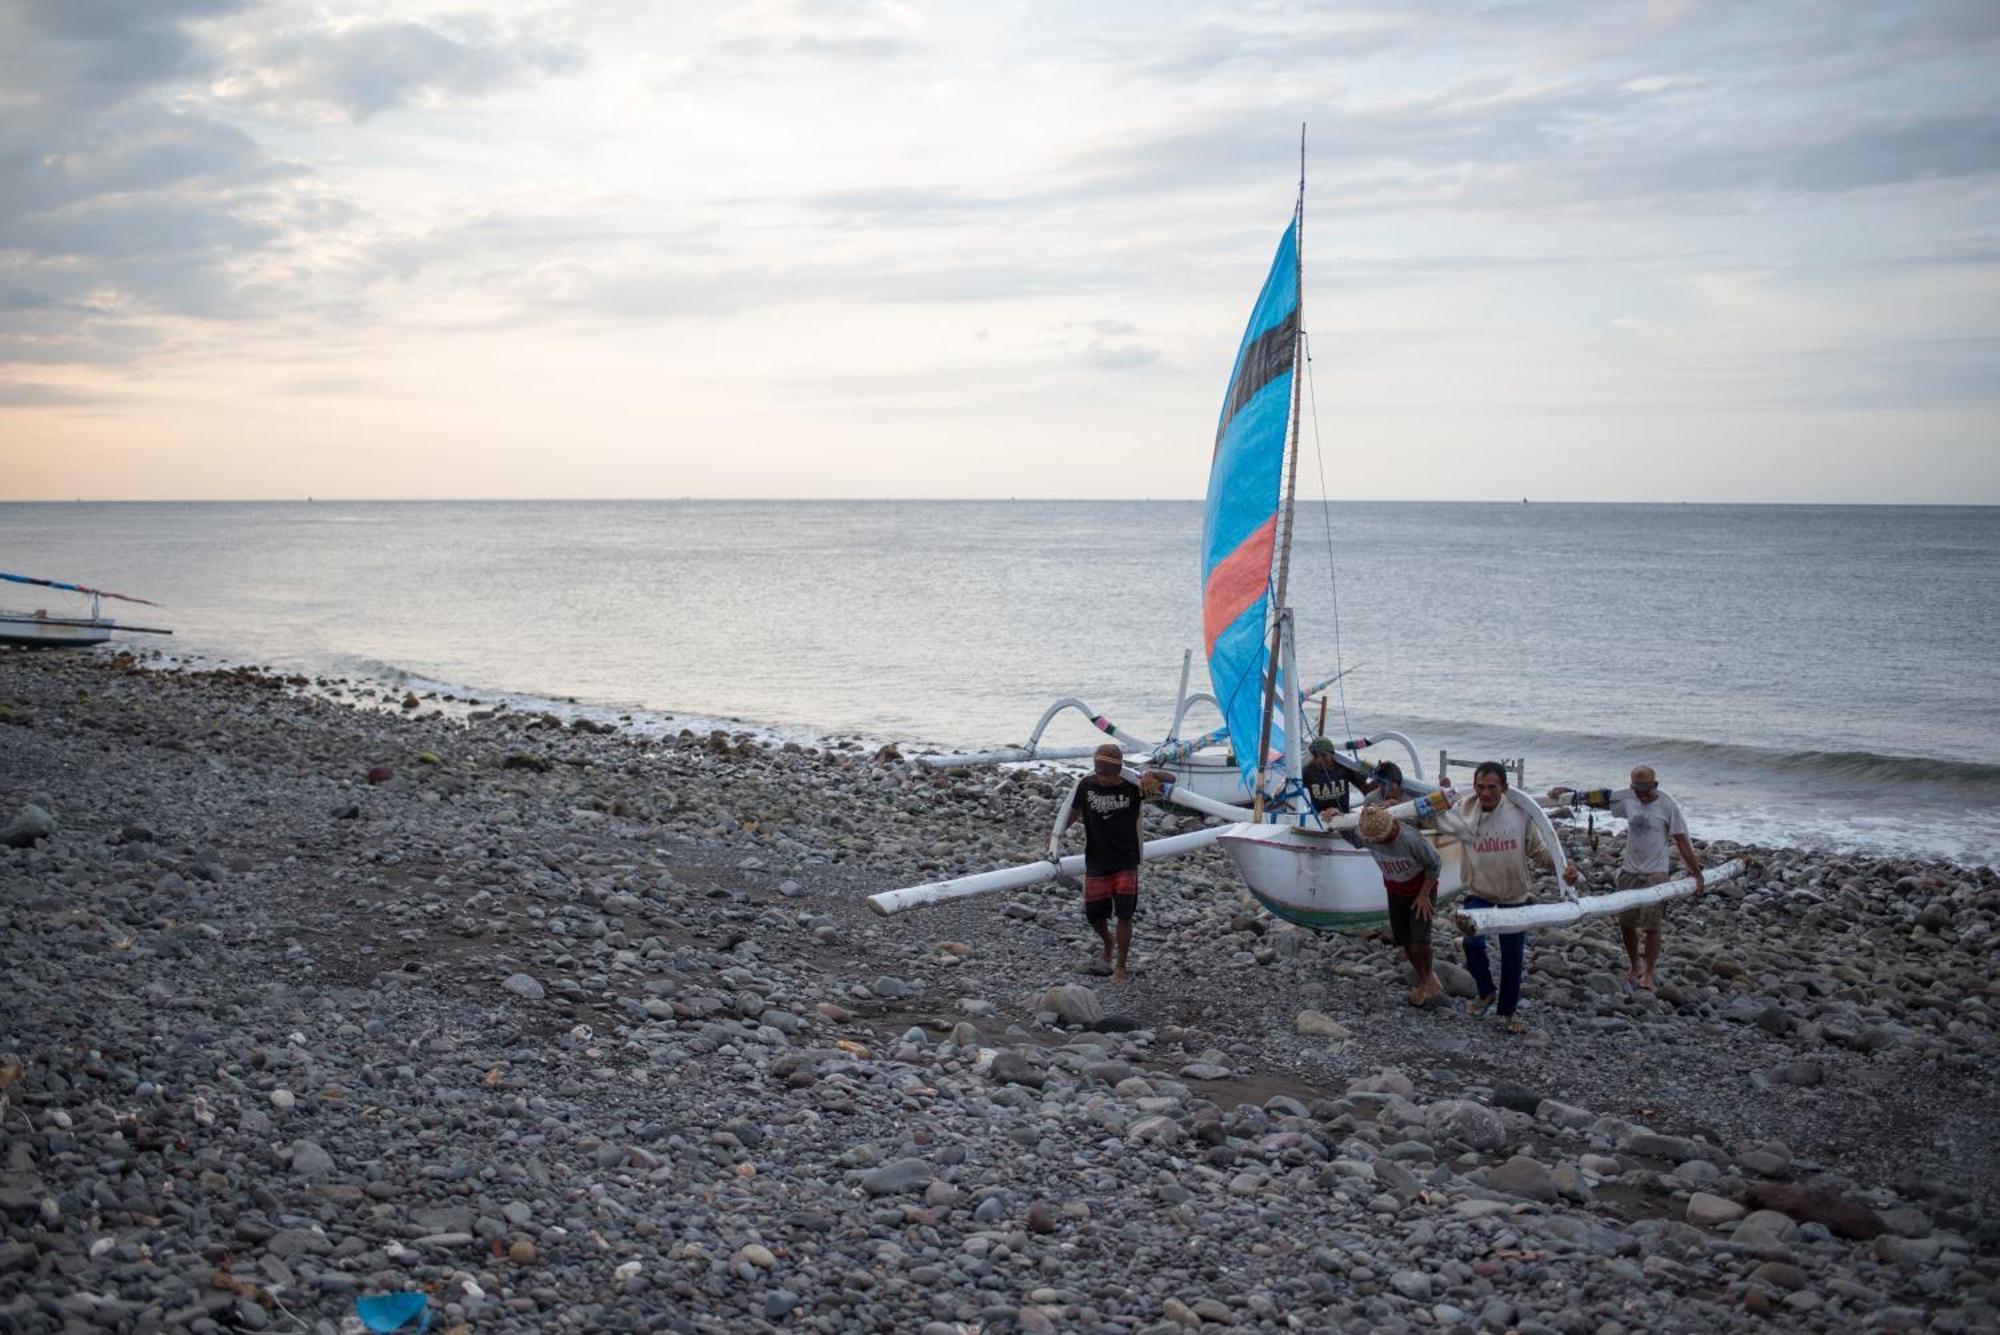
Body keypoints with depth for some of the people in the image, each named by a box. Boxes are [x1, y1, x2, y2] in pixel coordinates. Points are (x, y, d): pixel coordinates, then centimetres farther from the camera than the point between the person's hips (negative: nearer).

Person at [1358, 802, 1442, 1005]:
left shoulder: (1410, 839, -36)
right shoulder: (1367, 837, -21)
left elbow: (1433, 864, -20)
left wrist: (1424, 895, -16)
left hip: (1421, 890, -5)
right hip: (1395, 892, 5)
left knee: (1419, 941, -12)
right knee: (1403, 940, 8)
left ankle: (1429, 976, 18)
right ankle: (1424, 980, 29)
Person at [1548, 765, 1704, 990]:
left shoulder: (1668, 806, -13)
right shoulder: (1627, 798, -3)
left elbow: (1682, 842, -11)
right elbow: (1595, 797, 3)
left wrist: (1697, 875, -11)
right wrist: (1565, 791, -7)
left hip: (1655, 874, -4)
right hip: (1629, 871, 4)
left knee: (1651, 926, -2)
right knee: (1626, 922, 11)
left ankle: (1648, 973, 12)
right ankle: (1635, 966, 30)